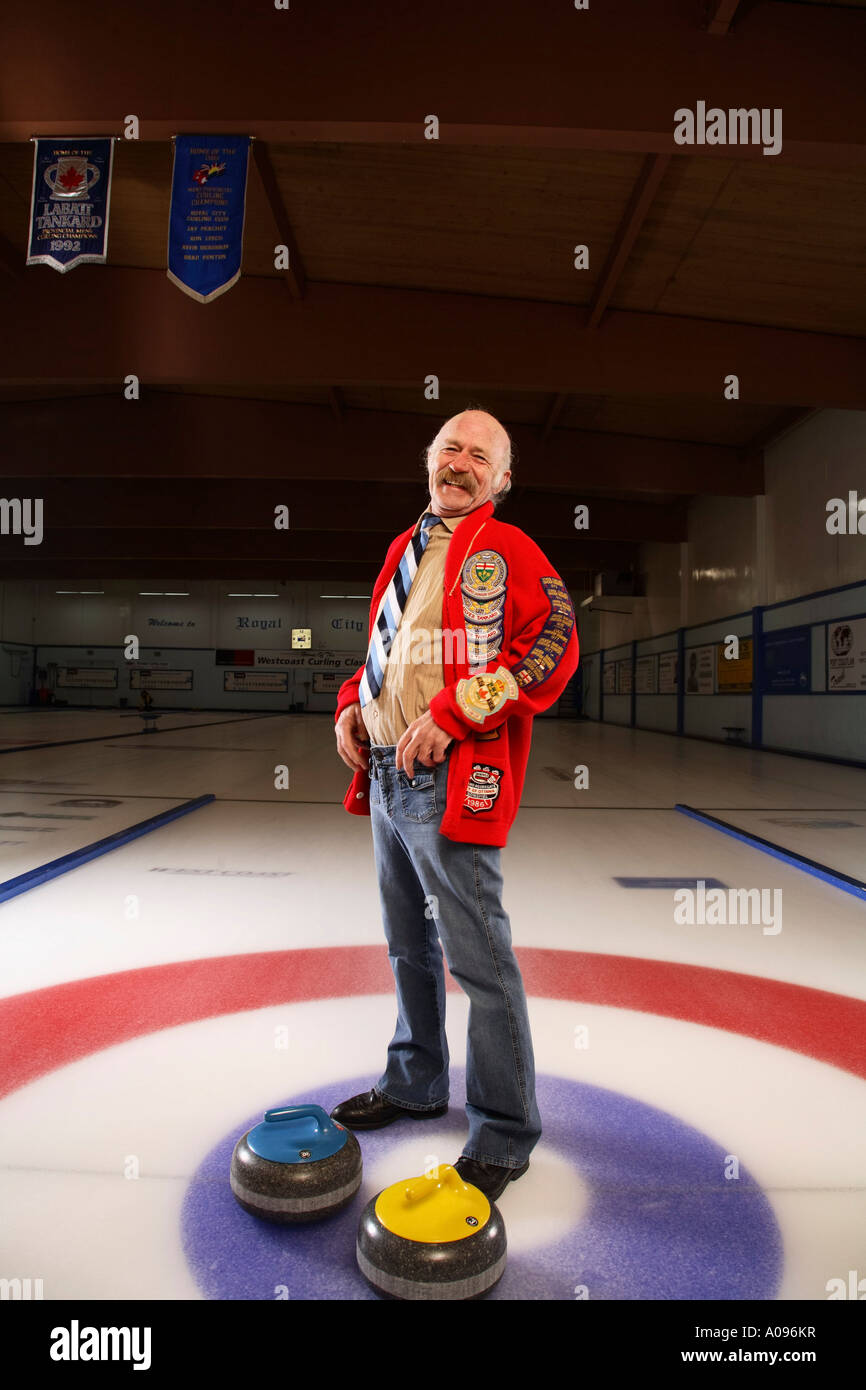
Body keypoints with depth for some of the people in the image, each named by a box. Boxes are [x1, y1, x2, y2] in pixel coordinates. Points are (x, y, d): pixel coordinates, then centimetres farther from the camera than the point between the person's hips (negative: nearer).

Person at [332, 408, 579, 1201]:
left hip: (451, 783, -8)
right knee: (410, 946, 21)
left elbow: (554, 645, -18)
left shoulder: (504, 548, -6)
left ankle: (503, 1135, 16)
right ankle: (416, 1082, 40)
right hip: (386, 777, 9)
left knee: (479, 959, -1)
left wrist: (452, 713, -23)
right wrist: (352, 704, 8)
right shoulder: (405, 550, 18)